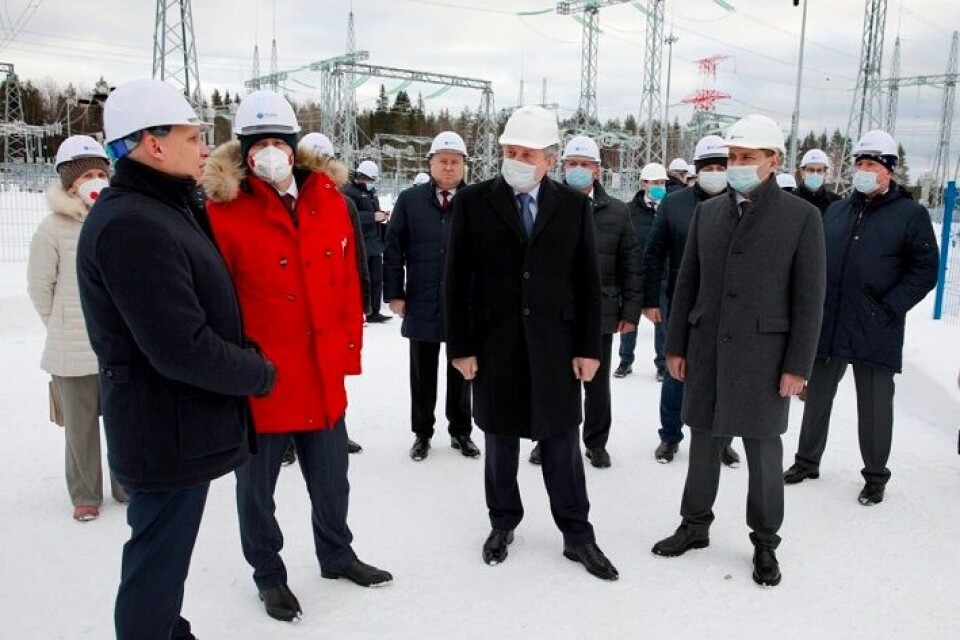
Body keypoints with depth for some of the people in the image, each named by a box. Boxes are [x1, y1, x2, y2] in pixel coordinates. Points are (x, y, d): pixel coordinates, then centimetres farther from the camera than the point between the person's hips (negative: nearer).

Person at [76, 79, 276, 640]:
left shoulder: (166, 211, 10)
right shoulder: (132, 225, -23)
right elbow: (183, 350, -27)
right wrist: (260, 374, -14)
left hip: (178, 429, 10)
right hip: (169, 437, -10)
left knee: (166, 556, 25)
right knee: (156, 571, 7)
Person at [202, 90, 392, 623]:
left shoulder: (328, 199, 2)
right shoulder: (224, 211, -11)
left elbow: (348, 283, 6)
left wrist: (350, 349, 6)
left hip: (323, 374, 4)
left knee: (331, 478, 20)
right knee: (257, 484, 14)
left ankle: (336, 555, 43)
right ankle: (268, 574, 36)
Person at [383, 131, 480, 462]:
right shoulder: (409, 200, 0)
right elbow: (393, 249, 1)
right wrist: (394, 293, -2)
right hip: (421, 306, 1)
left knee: (461, 373, 14)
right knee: (422, 375, 13)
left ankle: (460, 431, 30)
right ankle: (422, 433, 28)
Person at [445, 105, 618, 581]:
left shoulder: (573, 205, 1)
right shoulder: (473, 201, -2)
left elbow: (588, 282, 3)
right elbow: (457, 280, -3)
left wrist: (589, 347, -1)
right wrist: (461, 346, -6)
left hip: (555, 345, 0)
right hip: (495, 345, 0)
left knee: (562, 442, 8)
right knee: (500, 439, 13)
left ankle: (577, 535, 23)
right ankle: (503, 523, 32)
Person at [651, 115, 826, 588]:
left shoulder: (802, 216, -4)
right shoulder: (707, 212, 7)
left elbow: (809, 297, -6)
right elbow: (687, 283, 9)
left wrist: (798, 366, -9)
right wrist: (676, 346, 7)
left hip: (763, 355, -3)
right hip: (707, 351, 4)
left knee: (764, 451, 8)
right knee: (703, 443, 13)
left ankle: (765, 542, 25)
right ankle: (695, 526, 30)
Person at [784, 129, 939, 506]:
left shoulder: (910, 215, -4)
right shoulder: (836, 211, 10)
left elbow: (925, 270, -6)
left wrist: (890, 309, -13)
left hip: (876, 333, -4)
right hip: (826, 326, 5)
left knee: (874, 406, 7)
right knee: (817, 398, 15)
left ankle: (875, 476, 24)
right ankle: (807, 461, 31)